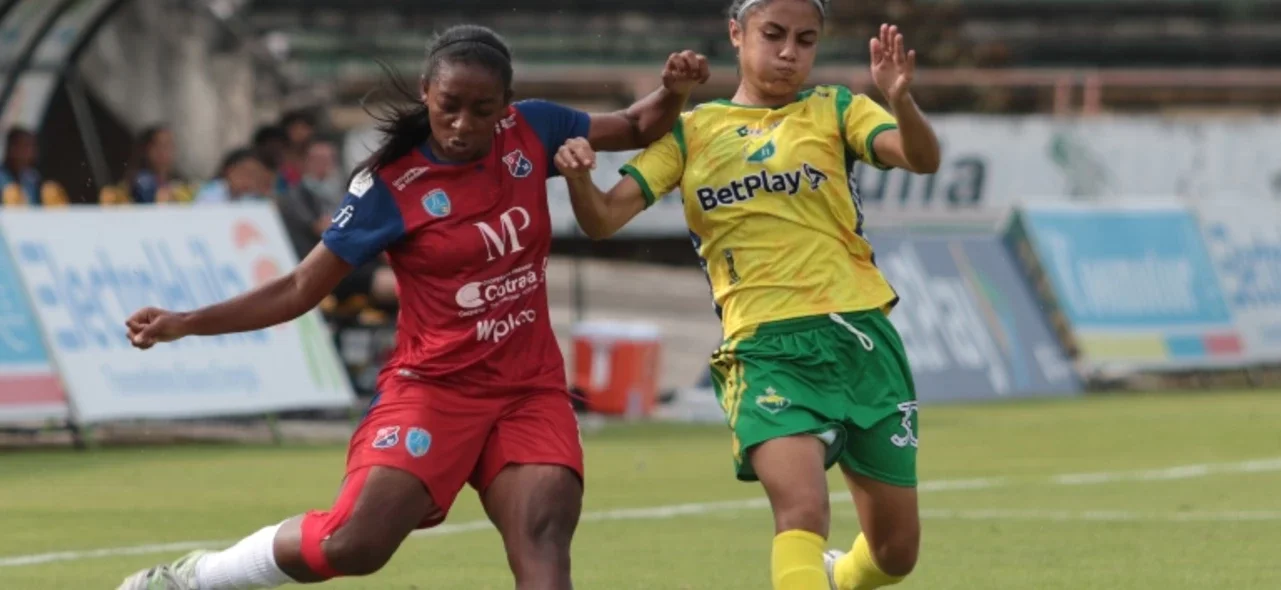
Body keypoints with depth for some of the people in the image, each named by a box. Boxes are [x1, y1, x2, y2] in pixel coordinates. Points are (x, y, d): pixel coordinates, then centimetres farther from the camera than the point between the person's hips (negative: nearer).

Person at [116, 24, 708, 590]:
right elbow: (302, 288, -6)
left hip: (531, 391, 3)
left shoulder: (531, 132, -1)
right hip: (433, 386, -3)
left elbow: (634, 128, 16)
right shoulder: (391, 185, -11)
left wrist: (672, 92, -7)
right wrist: (184, 323, -15)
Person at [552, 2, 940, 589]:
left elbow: (922, 159, -9)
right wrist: (578, 176, -18)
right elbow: (603, 219, 5)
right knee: (802, 512, -28)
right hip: (765, 348, -1)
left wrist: (900, 99, -30)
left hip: (860, 336, 2)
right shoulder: (690, 133, 10)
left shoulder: (834, 111, 8)